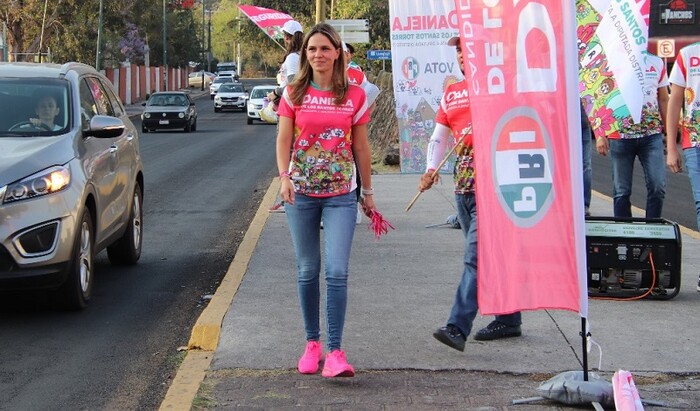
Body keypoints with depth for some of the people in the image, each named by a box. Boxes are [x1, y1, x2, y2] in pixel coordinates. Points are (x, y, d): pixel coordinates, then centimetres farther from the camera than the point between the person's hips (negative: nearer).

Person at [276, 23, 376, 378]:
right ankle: (312, 344, 21)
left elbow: (360, 148, 9)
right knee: (307, 271, 9)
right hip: (301, 193, 1)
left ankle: (334, 351, -12)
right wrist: (284, 177, -14)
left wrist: (368, 193, 12)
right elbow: (283, 140, 2)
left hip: (340, 195, -1)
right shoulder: (294, 94, 3)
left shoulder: (354, 96, 3)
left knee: (337, 271, -11)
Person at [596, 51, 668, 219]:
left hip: (652, 134, 2)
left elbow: (663, 100, 16)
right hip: (620, 135, -2)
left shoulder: (657, 63, 10)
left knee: (658, 186, -7)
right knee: (622, 190, 2)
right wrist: (599, 134, -5)